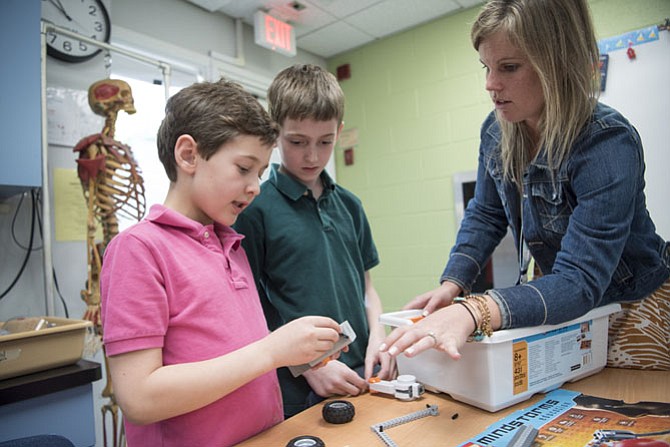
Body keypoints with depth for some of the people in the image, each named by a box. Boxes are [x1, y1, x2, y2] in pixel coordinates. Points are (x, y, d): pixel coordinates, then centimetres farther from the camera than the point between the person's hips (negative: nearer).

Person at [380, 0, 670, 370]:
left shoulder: (609, 144, -31)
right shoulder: (496, 131, -10)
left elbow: (580, 280, -38)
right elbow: (485, 215, 0)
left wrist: (473, 313, -54)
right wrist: (452, 285, -16)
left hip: (630, 307, -6)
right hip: (556, 296, 6)